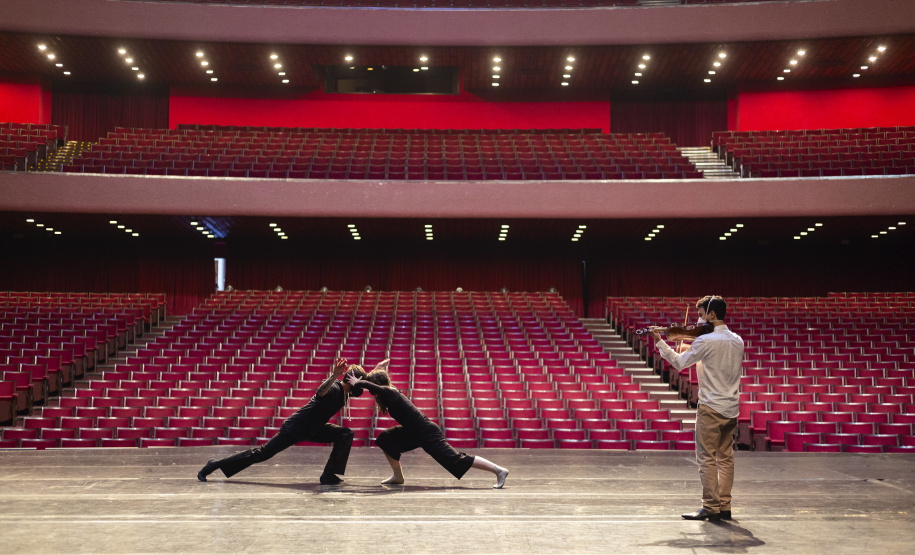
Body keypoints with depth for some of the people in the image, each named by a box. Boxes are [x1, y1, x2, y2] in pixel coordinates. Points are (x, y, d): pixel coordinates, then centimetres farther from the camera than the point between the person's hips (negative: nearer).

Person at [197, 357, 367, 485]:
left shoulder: (344, 392, 1)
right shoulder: (334, 389, -24)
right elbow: (321, 391, -50)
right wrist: (334, 377, -67)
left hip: (313, 429, 9)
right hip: (295, 428, -9)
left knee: (346, 434, -4)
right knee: (261, 454, -3)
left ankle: (329, 475, -6)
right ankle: (215, 465, 9)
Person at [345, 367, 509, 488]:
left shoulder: (389, 393, -16)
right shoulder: (391, 394, 11)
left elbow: (369, 385, -35)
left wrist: (356, 382, -17)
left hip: (427, 434, -9)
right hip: (416, 433, 9)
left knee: (457, 460, -9)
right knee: (386, 439, 11)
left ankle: (499, 470, -7)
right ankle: (398, 476, 16)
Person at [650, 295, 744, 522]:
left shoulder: (706, 341, -15)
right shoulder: (737, 341, 8)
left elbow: (680, 362, -8)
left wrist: (660, 342, 1)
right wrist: (693, 347, 15)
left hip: (711, 407, -7)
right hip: (732, 407, 7)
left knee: (707, 458, -2)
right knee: (725, 457, 11)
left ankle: (710, 507, -2)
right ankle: (724, 506, 14)